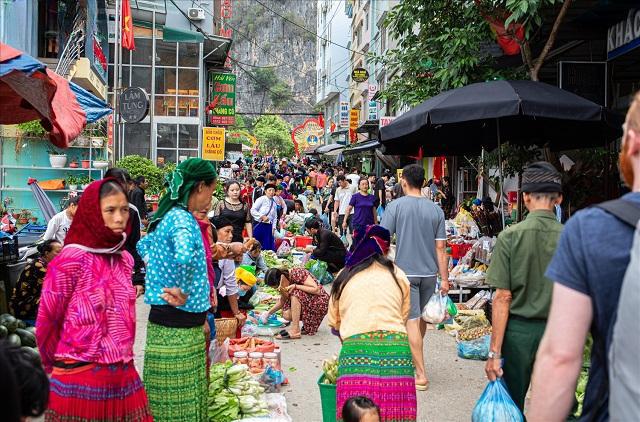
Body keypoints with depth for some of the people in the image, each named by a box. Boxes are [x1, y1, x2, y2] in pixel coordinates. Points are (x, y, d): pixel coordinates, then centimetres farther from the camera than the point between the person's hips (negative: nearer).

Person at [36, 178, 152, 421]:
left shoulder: (124, 259, 7)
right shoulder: (71, 259, -11)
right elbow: (46, 321, -4)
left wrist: (120, 356, 16)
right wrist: (57, 366, 8)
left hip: (125, 375, 5)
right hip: (79, 381, -5)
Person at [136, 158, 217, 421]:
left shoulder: (168, 216, 12)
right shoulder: (183, 219, -18)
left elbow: (143, 246, 30)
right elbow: (184, 256, -40)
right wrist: (182, 292, -24)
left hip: (173, 321, 9)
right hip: (178, 325, -9)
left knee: (183, 399, 17)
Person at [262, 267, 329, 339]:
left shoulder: (297, 273, -22)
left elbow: (316, 290, -26)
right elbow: (283, 301, 12)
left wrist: (295, 286, -28)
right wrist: (268, 313, 5)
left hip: (320, 302, -7)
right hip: (307, 304, 7)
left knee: (295, 293, -29)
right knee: (286, 315, -17)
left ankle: (295, 331, -29)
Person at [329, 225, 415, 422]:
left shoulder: (345, 276, 17)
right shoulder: (398, 275, 17)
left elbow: (334, 324, 21)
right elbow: (403, 318, 15)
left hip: (356, 347, 0)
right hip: (396, 347, 1)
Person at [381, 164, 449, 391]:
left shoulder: (395, 206, -8)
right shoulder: (435, 209, 2)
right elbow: (440, 248, 1)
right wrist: (444, 278, 6)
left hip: (406, 271, -4)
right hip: (429, 272, 4)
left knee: (412, 321, -2)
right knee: (422, 318, 19)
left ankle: (421, 374, -2)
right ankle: (414, 358, 38)